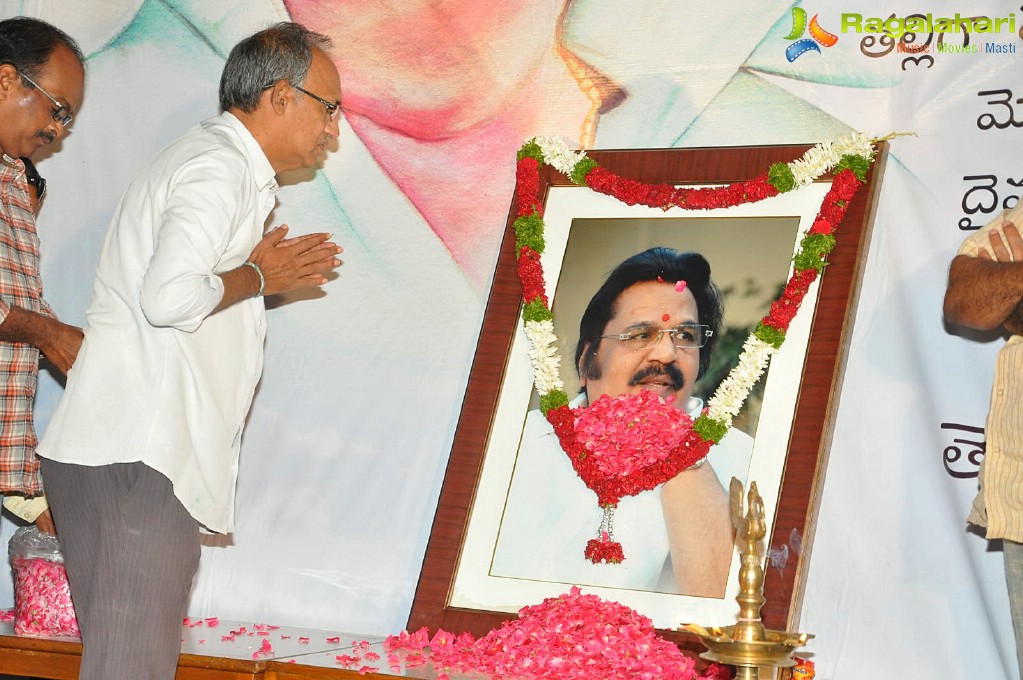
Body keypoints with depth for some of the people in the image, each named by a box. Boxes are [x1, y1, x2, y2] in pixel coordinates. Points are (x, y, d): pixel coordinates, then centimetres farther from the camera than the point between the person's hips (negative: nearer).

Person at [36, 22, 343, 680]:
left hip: (142, 458, 10)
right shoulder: (218, 166, -10)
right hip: (133, 459, -10)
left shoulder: (218, 163, 24)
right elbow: (171, 296, -25)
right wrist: (255, 278, -8)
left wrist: (265, 274, 19)